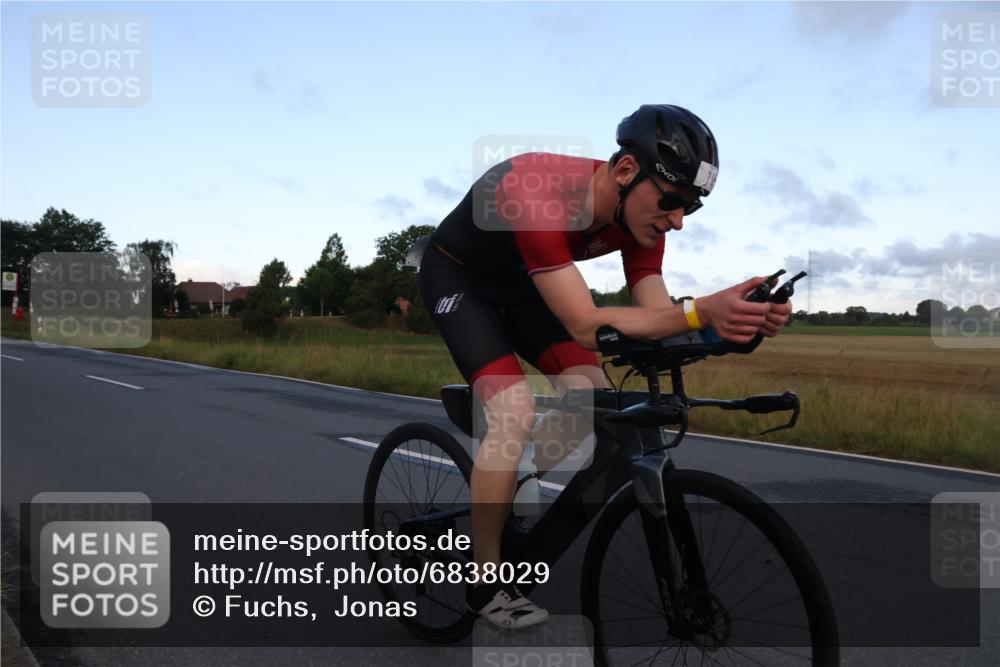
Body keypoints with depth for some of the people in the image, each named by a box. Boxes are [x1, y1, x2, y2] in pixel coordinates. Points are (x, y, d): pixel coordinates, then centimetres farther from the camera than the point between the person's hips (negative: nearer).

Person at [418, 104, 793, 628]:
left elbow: (657, 318, -18)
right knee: (515, 415, -23)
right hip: (456, 276, -6)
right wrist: (700, 312, -54)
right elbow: (586, 325, -43)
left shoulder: (640, 213, -17)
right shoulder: (539, 195, -40)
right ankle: (486, 583, -6)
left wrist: (730, 320, -37)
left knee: (593, 396, -9)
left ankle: (514, 494, 15)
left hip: (519, 282, 7)